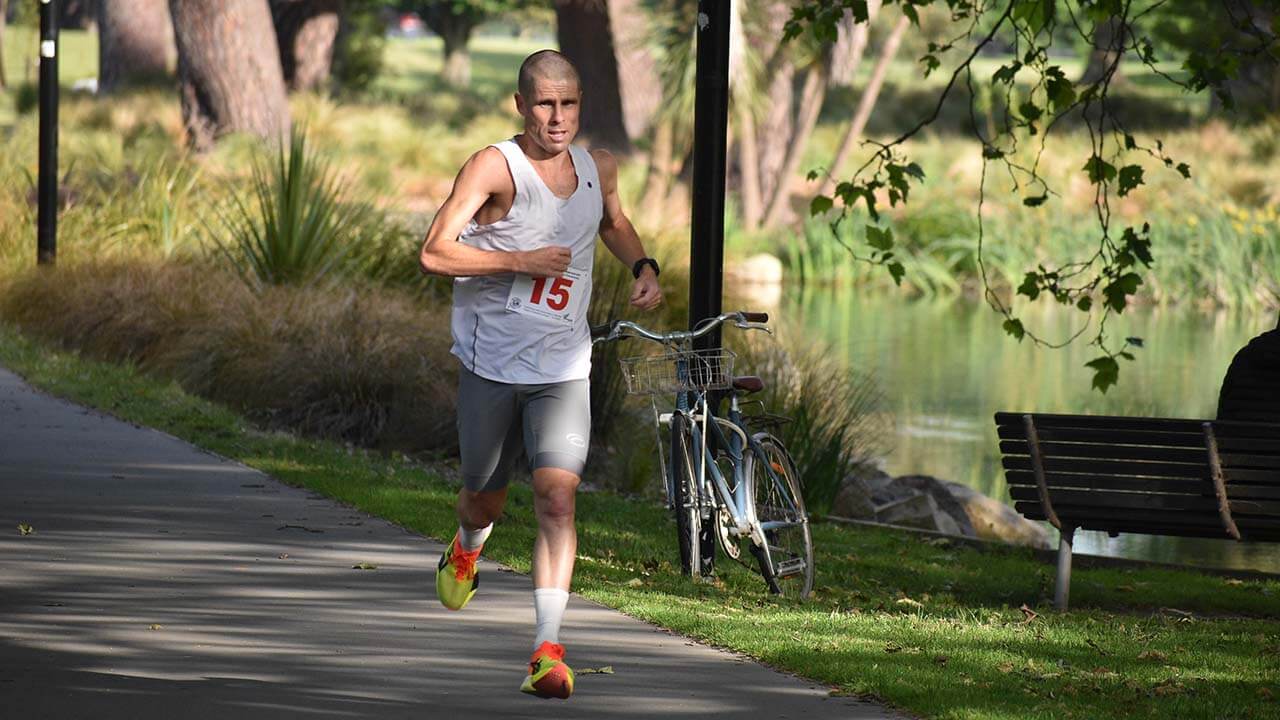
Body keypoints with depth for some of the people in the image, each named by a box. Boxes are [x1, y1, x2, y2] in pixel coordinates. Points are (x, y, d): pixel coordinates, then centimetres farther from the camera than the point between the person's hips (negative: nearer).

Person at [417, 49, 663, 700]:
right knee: (485, 499, 15)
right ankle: (465, 550, 54)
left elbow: (613, 224, 28)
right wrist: (522, 261, -21)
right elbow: (435, 254, -20)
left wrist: (642, 266, 9)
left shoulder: (598, 169, 4)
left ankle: (548, 650, -17)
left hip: (563, 370, 2)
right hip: (491, 364, -2)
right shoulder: (494, 167, -12)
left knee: (557, 499, -15)